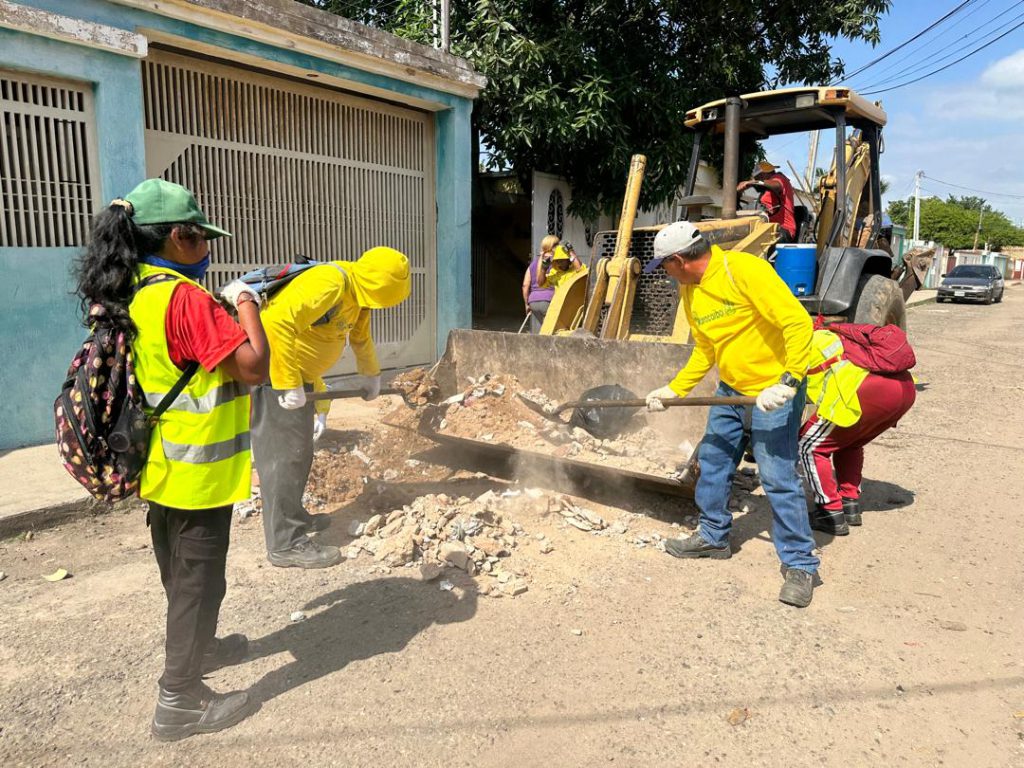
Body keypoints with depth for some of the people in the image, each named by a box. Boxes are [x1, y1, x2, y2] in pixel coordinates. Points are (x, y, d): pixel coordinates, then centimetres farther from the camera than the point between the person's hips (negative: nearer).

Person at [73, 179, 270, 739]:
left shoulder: (129, 296, 5)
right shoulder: (185, 297, -23)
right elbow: (253, 366, -25)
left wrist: (225, 309, 10)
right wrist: (245, 304, -13)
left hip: (161, 466, 9)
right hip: (199, 474, -9)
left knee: (180, 574, 25)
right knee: (198, 580, 5)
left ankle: (195, 649, 46)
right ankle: (178, 702, 18)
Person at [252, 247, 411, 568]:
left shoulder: (357, 293, 8)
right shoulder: (328, 283, -24)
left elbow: (361, 337, 27)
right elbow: (278, 323, -35)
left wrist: (372, 375, 41)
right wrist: (289, 385, -32)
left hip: (297, 376, 10)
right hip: (273, 373, -10)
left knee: (298, 453, 19)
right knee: (283, 456, -6)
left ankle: (292, 516, 35)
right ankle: (286, 543, 1)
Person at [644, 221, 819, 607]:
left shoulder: (744, 270, -21)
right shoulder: (690, 292, 6)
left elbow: (798, 322, -25)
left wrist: (787, 382, -32)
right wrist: (674, 389, 8)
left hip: (773, 391, -8)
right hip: (730, 390, 9)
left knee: (778, 478, -8)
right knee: (712, 461, 14)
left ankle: (800, 564, 7)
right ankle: (713, 536, 33)